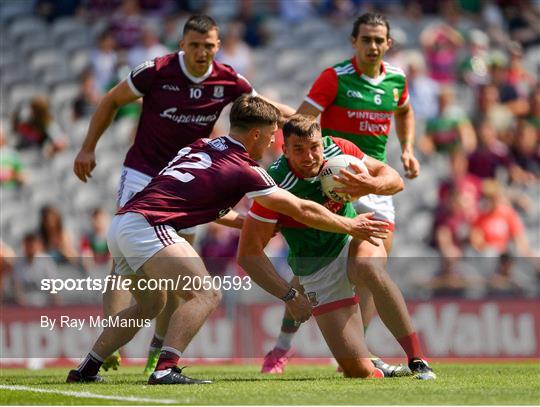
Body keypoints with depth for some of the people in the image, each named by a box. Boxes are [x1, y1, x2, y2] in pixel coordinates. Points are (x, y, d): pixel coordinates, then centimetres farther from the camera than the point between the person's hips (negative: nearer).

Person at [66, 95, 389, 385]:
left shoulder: (202, 147, 18)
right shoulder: (244, 170, -3)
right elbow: (302, 211, 5)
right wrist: (350, 226, 17)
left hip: (123, 223, 9)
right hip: (148, 226, -9)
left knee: (150, 305, 27)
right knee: (206, 295, -16)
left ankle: (87, 369, 26)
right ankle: (166, 369, -31)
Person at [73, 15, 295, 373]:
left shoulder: (228, 81, -6)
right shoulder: (156, 72, -15)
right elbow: (112, 101, -1)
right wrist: (88, 148, -3)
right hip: (142, 175, -4)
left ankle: (158, 351, 16)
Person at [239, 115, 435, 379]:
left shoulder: (338, 150, -14)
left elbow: (395, 180, -5)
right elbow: (248, 253, -23)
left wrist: (372, 185, -29)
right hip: (317, 272, -2)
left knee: (370, 268, -38)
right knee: (358, 371, -14)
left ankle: (418, 360, -29)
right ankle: (379, 372, 24)